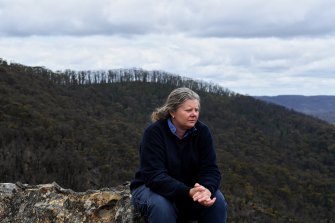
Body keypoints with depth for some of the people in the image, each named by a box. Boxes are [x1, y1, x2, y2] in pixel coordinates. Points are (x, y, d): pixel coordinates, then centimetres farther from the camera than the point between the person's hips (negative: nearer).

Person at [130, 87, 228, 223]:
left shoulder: (202, 131, -9)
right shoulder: (154, 133, -21)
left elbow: (210, 169, -13)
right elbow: (155, 176, -30)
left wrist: (207, 189, -38)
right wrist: (188, 192, -44)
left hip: (189, 190, 4)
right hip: (151, 188, -3)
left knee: (217, 200, -23)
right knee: (161, 205, -37)